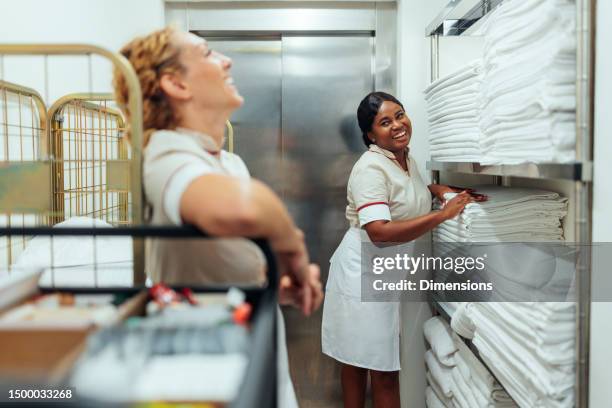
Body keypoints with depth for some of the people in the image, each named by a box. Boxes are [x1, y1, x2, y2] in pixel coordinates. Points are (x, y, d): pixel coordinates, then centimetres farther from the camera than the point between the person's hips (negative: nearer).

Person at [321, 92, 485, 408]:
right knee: (357, 361, 5)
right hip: (363, 272, -8)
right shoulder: (371, 168, -20)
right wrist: (442, 214, -29)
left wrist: (437, 189, 5)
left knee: (386, 368, 17)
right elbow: (379, 231, -31)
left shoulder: (406, 158, 7)